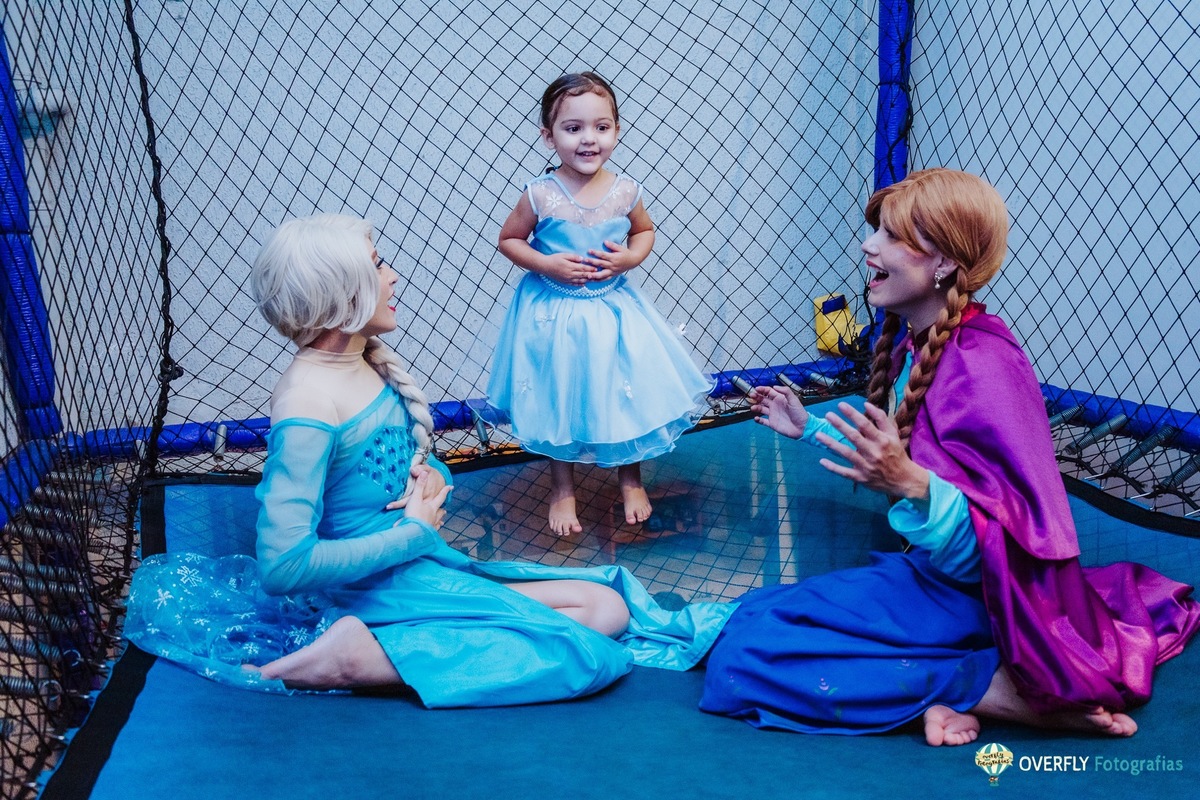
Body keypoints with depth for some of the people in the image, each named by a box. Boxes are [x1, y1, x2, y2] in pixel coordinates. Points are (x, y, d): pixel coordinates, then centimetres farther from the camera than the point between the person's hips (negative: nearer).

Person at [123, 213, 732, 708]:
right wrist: (413, 532, -16)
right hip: (380, 584, -9)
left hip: (426, 562, 9)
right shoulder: (306, 402, -20)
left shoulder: (372, 361, 6)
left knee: (606, 607, 1)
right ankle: (356, 655, -17)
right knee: (582, 654, -16)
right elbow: (283, 565, -25)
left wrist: (433, 477, -3)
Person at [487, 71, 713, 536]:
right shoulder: (540, 195, -15)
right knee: (558, 402, 10)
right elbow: (508, 240, -3)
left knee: (627, 395, 10)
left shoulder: (625, 191, -8)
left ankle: (631, 480, 34)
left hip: (614, 309, 2)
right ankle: (563, 490, 31)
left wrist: (629, 258, -10)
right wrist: (546, 265, -18)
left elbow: (645, 231, 10)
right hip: (555, 314, -2)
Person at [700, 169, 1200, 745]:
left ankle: (1003, 690, -15)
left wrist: (911, 485, -42)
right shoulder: (910, 341, 4)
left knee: (742, 658, -20)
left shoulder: (981, 367, -23)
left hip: (967, 591, -10)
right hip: (929, 567, 10)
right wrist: (809, 428, 23)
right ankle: (945, 692, -5)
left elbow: (1003, 536, -26)